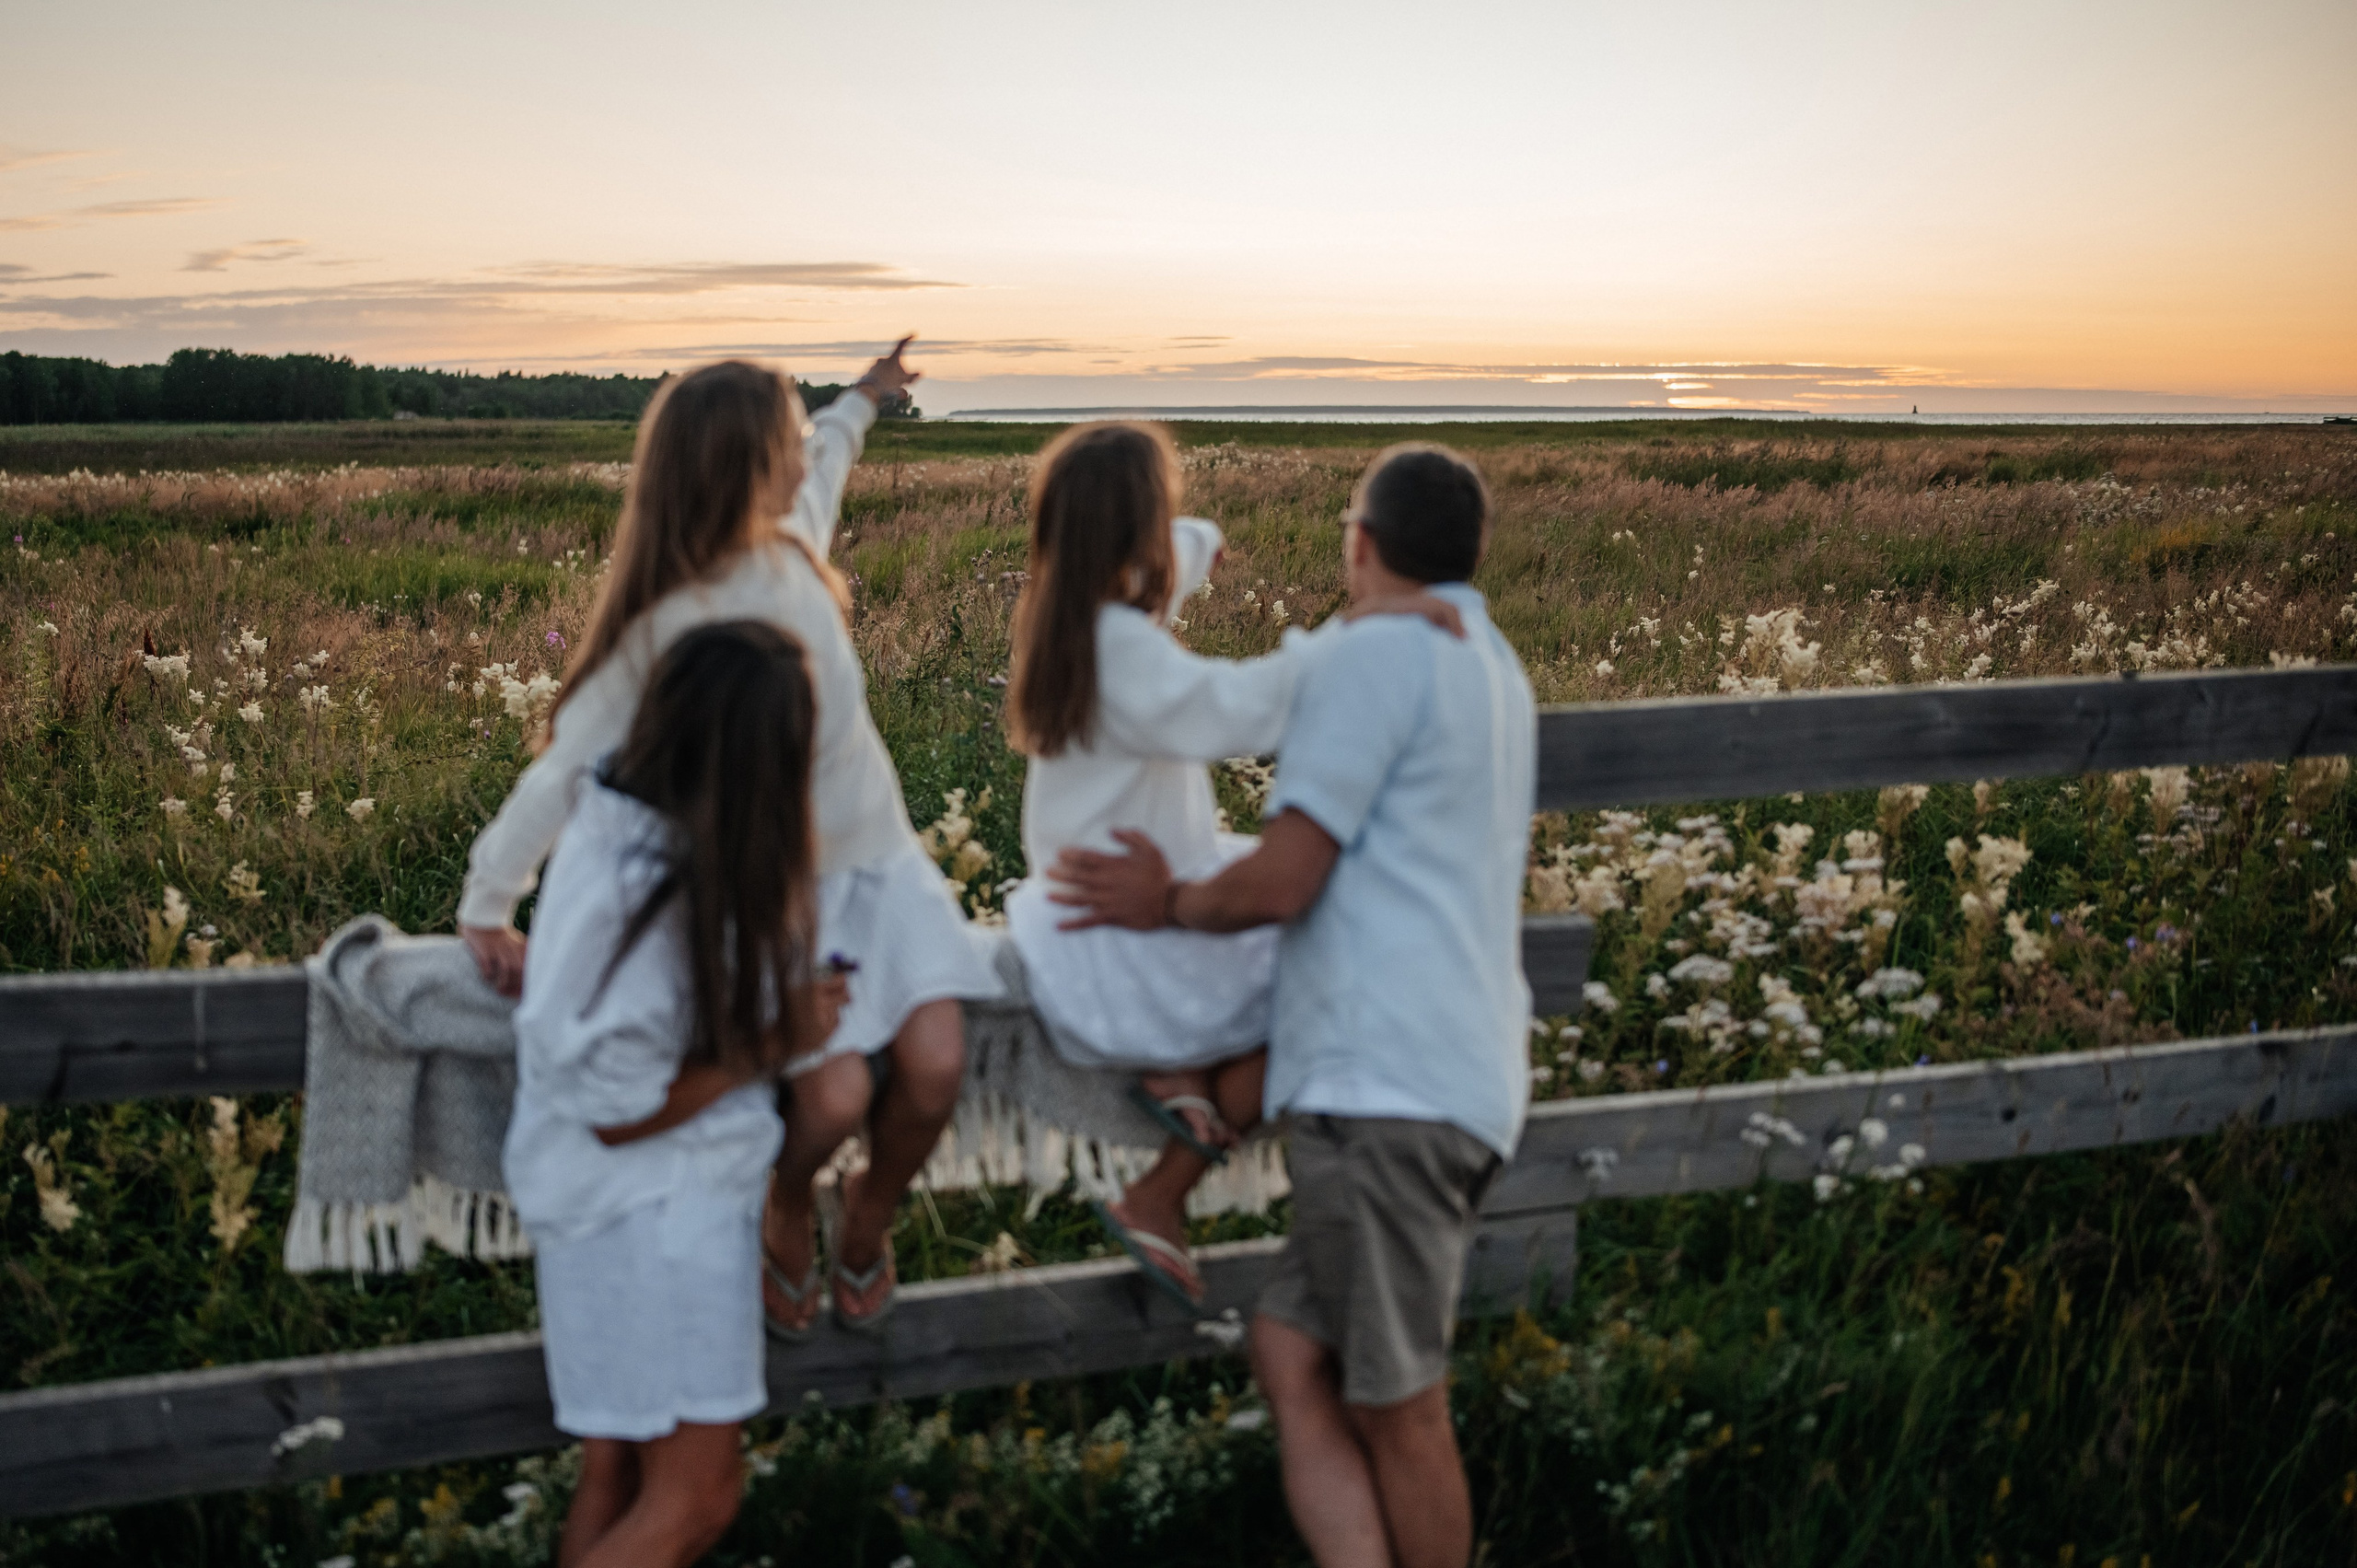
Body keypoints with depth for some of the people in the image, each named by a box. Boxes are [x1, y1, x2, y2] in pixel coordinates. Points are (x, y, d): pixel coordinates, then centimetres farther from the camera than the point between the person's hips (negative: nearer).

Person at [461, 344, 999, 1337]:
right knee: (835, 1092, -26)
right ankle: (787, 1212, 15)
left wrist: (861, 402, 42)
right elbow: (568, 767, -11)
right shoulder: (659, 636, -18)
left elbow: (817, 470, 24)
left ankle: (869, 1217, 16)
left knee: (935, 1063, -20)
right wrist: (487, 906, -10)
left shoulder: (791, 546, -1)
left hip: (875, 862, 5)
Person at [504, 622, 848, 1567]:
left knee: (620, 1474, 18)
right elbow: (620, 1110, -20)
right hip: (650, 1208, -9)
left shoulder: (620, 815, -3)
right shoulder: (653, 892, -28)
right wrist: (775, 1042, -14)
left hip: (673, 1194, 9)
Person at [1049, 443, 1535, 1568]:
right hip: (1462, 1078, 9)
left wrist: (1166, 904, 8)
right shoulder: (1496, 669, 23)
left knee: (1398, 1409, 1)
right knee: (1292, 1350, 6)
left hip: (1384, 1083, -9)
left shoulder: (1373, 652, -6)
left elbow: (1281, 883, -10)